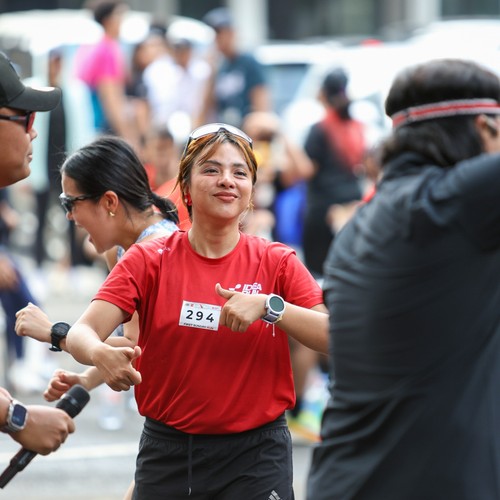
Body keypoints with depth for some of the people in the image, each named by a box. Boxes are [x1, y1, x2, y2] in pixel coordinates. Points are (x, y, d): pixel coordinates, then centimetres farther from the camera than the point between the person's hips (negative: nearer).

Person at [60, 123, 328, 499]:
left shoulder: (277, 262, 0)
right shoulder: (149, 260, 0)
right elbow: (82, 333, -12)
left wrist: (269, 306, -26)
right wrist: (102, 355, -35)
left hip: (256, 454, -1)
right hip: (167, 451, 1)